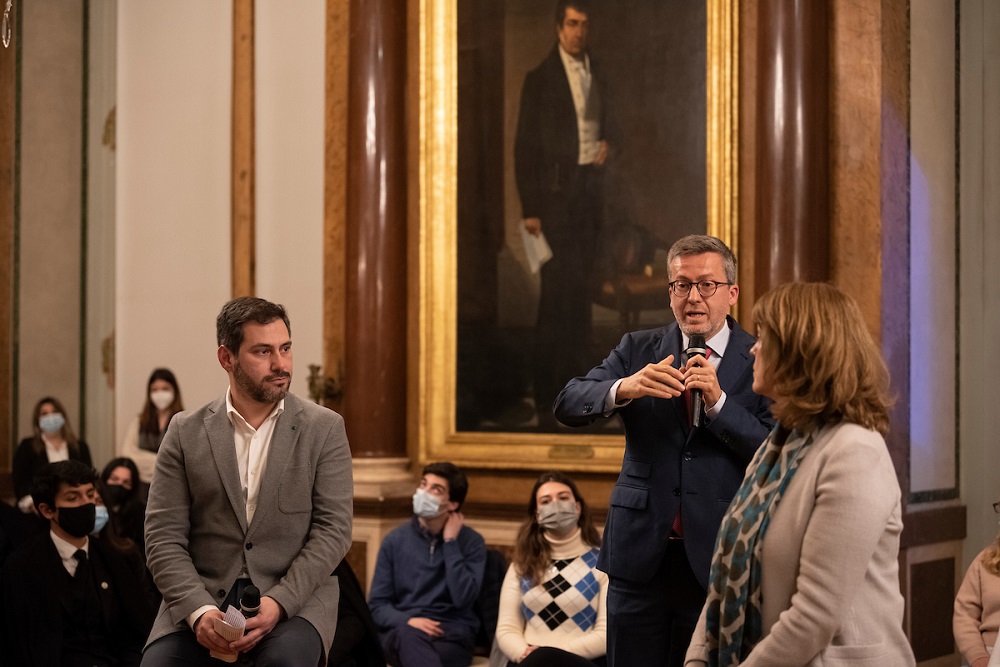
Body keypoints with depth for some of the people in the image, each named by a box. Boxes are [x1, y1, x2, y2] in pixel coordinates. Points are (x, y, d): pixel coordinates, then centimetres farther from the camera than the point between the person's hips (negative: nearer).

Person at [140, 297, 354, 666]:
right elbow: (164, 537, 1)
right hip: (201, 598, 1)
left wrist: (278, 602, -17)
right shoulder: (186, 432, 6)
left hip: (295, 597, -1)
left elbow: (333, 529, -2)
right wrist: (199, 611, -15)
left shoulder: (325, 428, 4)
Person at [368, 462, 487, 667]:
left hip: (452, 635, -1)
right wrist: (406, 621, -16)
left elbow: (463, 599, -10)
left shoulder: (472, 541, 5)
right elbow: (377, 605, 7)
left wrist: (450, 542, -6)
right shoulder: (395, 540, 11)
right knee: (409, 635, -39)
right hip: (401, 631, 2)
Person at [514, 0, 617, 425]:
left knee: (581, 290, 7)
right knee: (556, 291, -7)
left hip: (591, 189, 5)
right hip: (556, 191, -5)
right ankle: (545, 398, -3)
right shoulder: (540, 79, -1)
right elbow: (524, 147, -4)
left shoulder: (596, 75, 15)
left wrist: (607, 143, 4)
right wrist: (528, 209, -9)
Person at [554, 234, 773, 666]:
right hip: (641, 552, 2)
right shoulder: (638, 350, 6)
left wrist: (719, 402, -20)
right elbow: (568, 407, -6)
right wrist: (623, 388, -25)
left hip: (716, 557, -2)